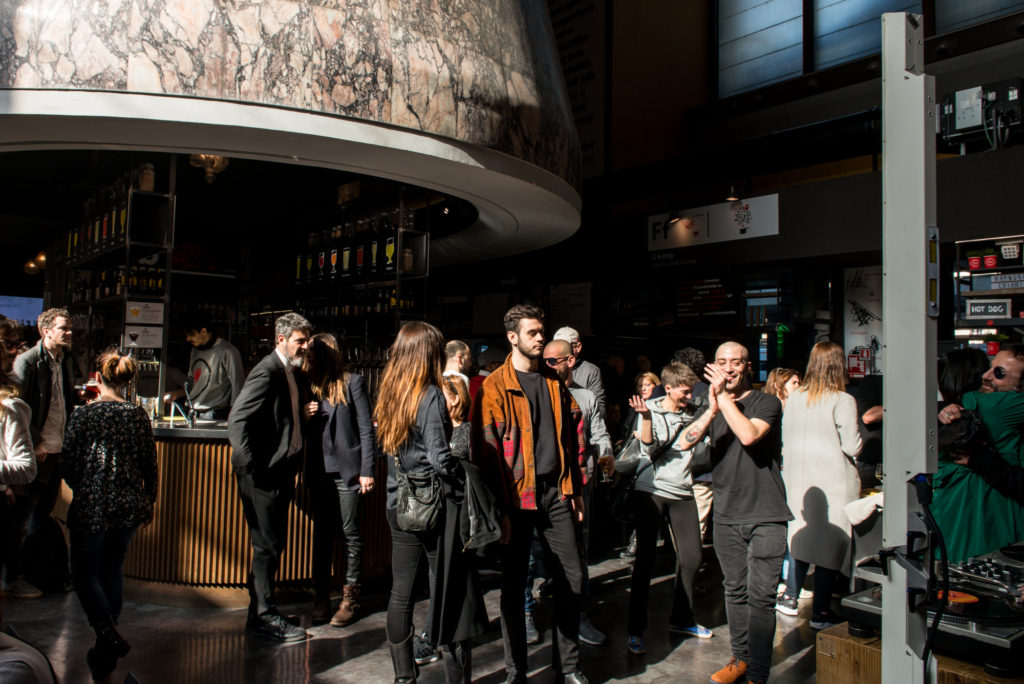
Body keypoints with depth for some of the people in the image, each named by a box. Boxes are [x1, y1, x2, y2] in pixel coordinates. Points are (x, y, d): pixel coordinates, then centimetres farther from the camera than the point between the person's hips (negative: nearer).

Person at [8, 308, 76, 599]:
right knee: (23, 514, 2)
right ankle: (11, 576, 14)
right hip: (36, 451, -7)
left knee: (44, 511, 16)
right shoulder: (27, 361, -11)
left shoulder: (66, 360, 11)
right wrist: (35, 444, -16)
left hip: (58, 448, 7)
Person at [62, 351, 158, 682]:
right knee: (112, 569, 18)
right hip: (128, 506, 3)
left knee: (85, 573, 9)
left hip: (91, 506, -3)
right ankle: (108, 647, 27)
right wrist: (148, 501, 14)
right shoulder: (138, 415, -3)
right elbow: (149, 463, 1)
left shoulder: (83, 414, -8)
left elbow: (69, 464, -4)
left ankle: (109, 636, -9)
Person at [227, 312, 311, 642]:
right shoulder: (266, 372, -16)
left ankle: (260, 611, 29)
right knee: (267, 546, 0)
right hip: (263, 476, -9)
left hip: (281, 472, 9)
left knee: (272, 545, 17)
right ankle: (264, 615, 13)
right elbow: (237, 420, -23)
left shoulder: (294, 373, 12)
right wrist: (250, 464, -21)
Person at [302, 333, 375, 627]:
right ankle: (321, 596, 19)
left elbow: (366, 428, -5)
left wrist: (367, 470, -9)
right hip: (320, 471, 5)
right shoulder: (310, 385, 11)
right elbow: (304, 431, 18)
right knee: (322, 534, 9)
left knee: (351, 534, 3)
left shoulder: (352, 382, -3)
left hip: (347, 470, -4)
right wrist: (304, 417, -5)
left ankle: (350, 598, 13)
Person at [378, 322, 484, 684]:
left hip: (399, 504, 7)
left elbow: (388, 448, 11)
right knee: (451, 593, 5)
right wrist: (466, 483, -8)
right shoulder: (431, 396, -15)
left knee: (401, 593, 13)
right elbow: (439, 459, -21)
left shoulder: (389, 394, 6)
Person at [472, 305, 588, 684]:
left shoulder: (554, 382, 11)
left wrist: (575, 490, 11)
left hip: (556, 493, 5)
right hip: (517, 497, -4)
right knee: (513, 585, 6)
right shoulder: (494, 387, -5)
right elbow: (487, 451, -9)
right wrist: (499, 508, -13)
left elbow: (570, 437, 15)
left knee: (572, 578, 7)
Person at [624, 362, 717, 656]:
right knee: (646, 559, -2)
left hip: (682, 492, 4)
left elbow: (685, 441, -13)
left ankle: (681, 619, 28)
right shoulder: (650, 408, -3)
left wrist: (711, 410, -21)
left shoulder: (692, 413, 6)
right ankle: (636, 629, 9)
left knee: (691, 557, 8)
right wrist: (645, 417, -28)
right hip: (650, 489, -4)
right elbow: (649, 448, -13)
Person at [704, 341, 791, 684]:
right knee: (735, 591, 14)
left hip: (765, 514, -4)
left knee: (760, 595, -5)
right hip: (726, 515, 4)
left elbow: (749, 435, -21)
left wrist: (723, 398, -16)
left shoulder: (766, 402, -2)